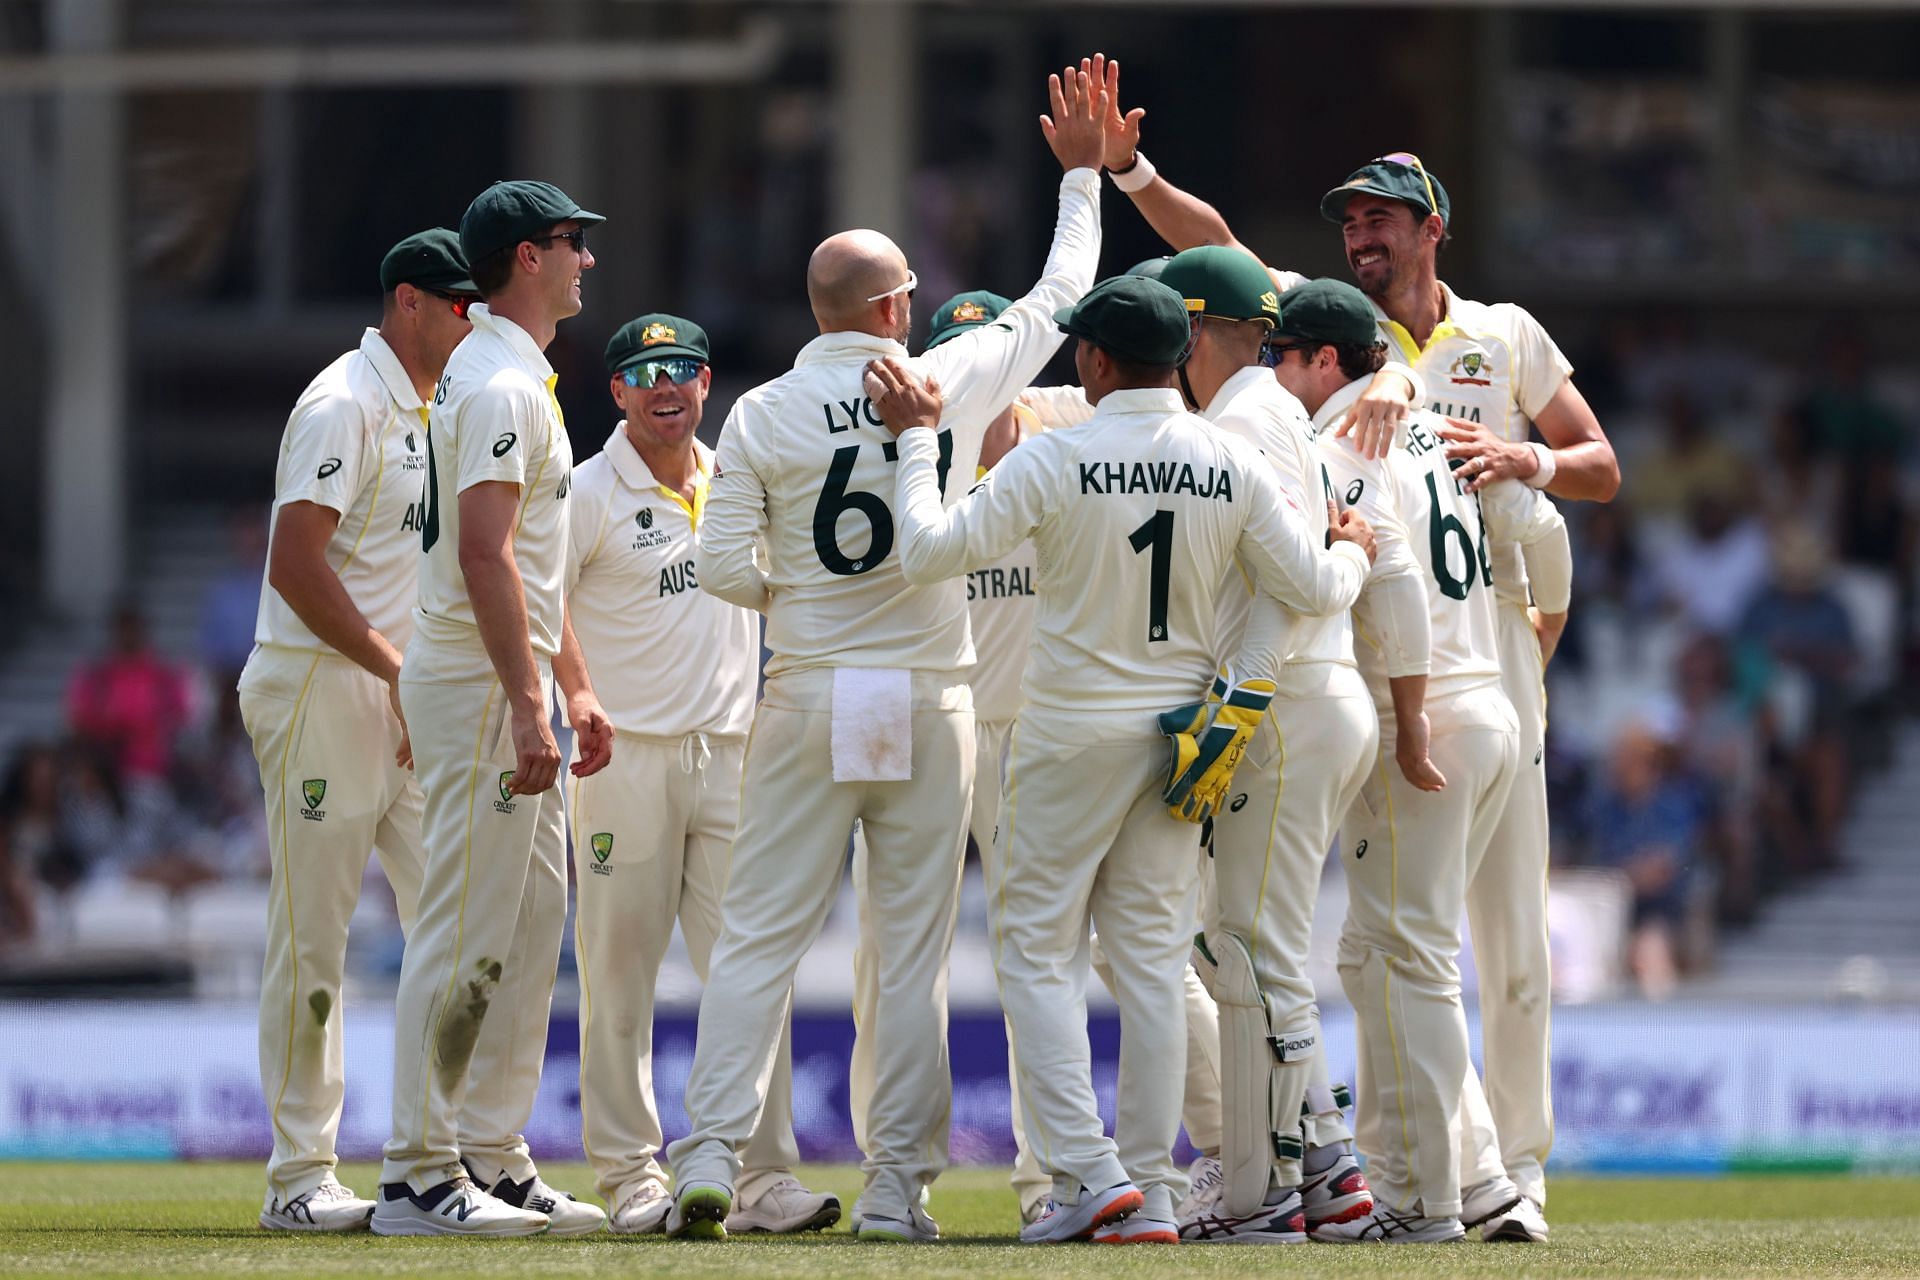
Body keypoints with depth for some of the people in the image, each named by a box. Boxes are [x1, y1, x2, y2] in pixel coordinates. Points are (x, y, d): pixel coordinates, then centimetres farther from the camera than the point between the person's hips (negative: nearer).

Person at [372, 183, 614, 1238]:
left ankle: (493, 1158, 16)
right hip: (478, 686, -11)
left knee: (531, 928, 12)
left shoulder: (510, 377, 18)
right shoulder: (499, 384, -16)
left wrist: (574, 685, 23)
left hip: (513, 689, 11)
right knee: (465, 932, -10)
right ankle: (419, 1174, -9)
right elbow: (484, 554, -24)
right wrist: (527, 706, -27)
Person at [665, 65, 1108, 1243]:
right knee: (914, 951, 4)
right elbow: (1057, 304, 13)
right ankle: (899, 1184, 2)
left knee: (760, 937, 1)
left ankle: (712, 1156, -9)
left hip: (809, 702, 0)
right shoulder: (949, 384, -2)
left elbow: (724, 570, -5)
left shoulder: (763, 414, -3)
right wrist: (1085, 178, 24)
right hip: (931, 700, 0)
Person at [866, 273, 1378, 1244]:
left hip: (1073, 737, -4)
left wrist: (916, 439, 0)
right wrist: (1355, 552, 23)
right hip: (1182, 734, 4)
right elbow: (1313, 589, 0)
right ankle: (1152, 1191, 8)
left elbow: (930, 551, -14)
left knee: (1038, 951, 4)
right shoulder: (1233, 467, -3)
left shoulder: (1056, 461, -15)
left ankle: (1088, 1172, -9)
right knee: (1151, 958, 11)